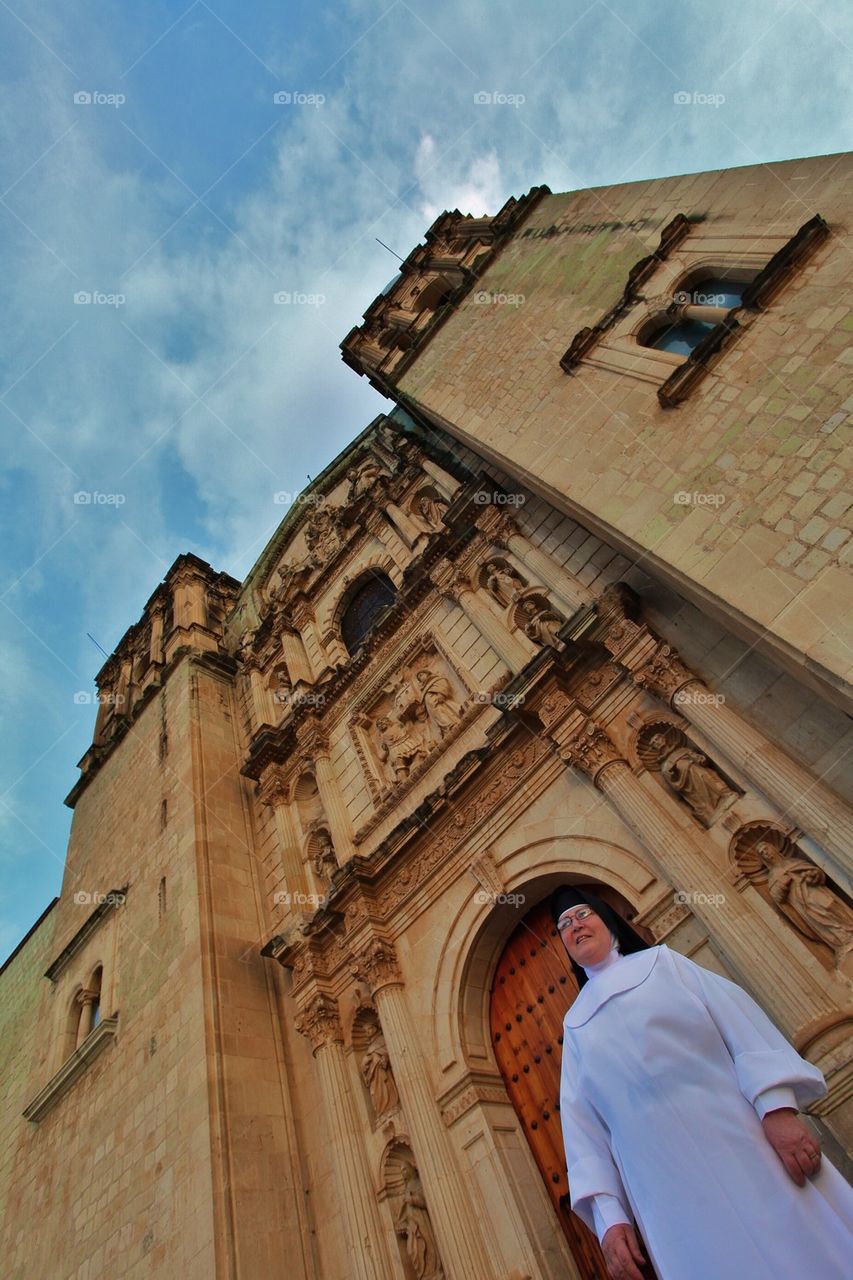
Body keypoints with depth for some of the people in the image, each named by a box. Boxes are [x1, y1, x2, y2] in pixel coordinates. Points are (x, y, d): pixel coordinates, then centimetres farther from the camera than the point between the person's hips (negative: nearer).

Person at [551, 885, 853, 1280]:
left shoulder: (661, 961, 11)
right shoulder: (575, 1024, 16)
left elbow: (735, 1015, -1)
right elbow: (581, 1117, 9)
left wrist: (778, 1106, -15)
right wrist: (608, 1213, -4)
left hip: (744, 1137, -1)